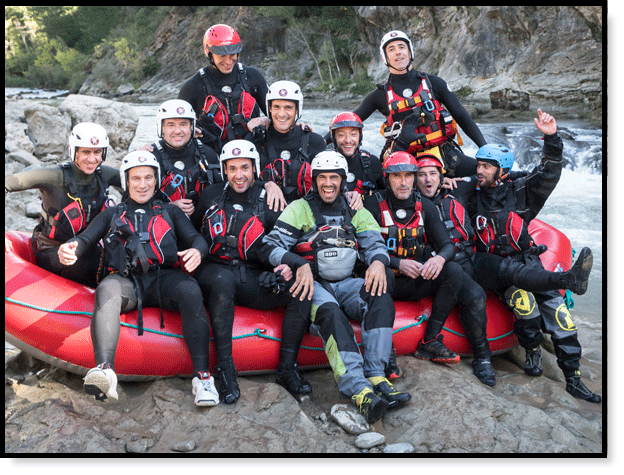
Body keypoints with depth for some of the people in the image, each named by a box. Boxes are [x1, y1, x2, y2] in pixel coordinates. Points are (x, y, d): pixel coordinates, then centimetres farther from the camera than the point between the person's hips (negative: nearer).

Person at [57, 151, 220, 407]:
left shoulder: (170, 212, 28)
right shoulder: (112, 214, 29)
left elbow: (196, 237, 15)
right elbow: (86, 237, 14)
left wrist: (197, 250, -12)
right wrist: (71, 247, -11)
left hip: (164, 277, 0)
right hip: (125, 278, 0)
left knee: (190, 291, -33)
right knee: (107, 290, -35)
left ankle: (202, 374, -37)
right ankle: (104, 370, -54)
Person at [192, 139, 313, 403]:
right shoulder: (210, 196, 10)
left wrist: (286, 266, -8)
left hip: (254, 278, 2)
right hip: (215, 270, -1)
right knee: (223, 280, -39)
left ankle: (287, 368, -13)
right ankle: (225, 369, -31)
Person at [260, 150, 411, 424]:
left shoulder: (356, 213, 20)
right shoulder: (299, 209, 9)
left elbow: (374, 243, 8)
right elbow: (270, 246, -2)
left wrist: (378, 261, -18)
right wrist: (301, 265, -19)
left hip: (345, 282, 4)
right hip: (313, 284, -3)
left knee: (381, 299, -28)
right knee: (331, 312, -36)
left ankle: (376, 378, -33)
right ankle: (360, 391, -48)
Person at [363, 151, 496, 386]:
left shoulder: (425, 206, 9)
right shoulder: (374, 204, -2)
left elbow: (448, 245, 6)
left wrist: (440, 258, -20)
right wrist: (398, 263, -22)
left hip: (420, 280, 3)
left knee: (452, 270, -23)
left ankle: (430, 341, -20)